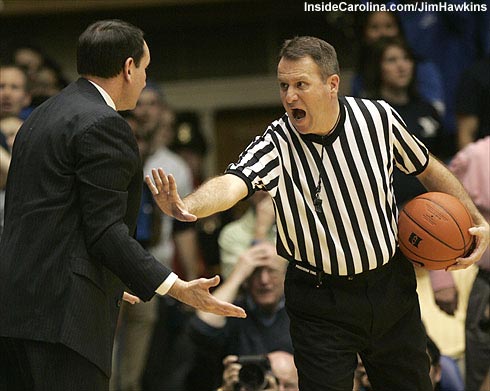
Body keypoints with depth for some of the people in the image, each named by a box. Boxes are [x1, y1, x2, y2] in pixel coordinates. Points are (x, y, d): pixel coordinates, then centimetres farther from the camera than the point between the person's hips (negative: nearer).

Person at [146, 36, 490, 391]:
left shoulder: (379, 118, -9)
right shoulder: (277, 145, -19)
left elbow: (427, 167, 9)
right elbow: (232, 184, -39)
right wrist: (186, 207, -60)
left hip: (391, 284, 3)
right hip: (322, 304, -3)